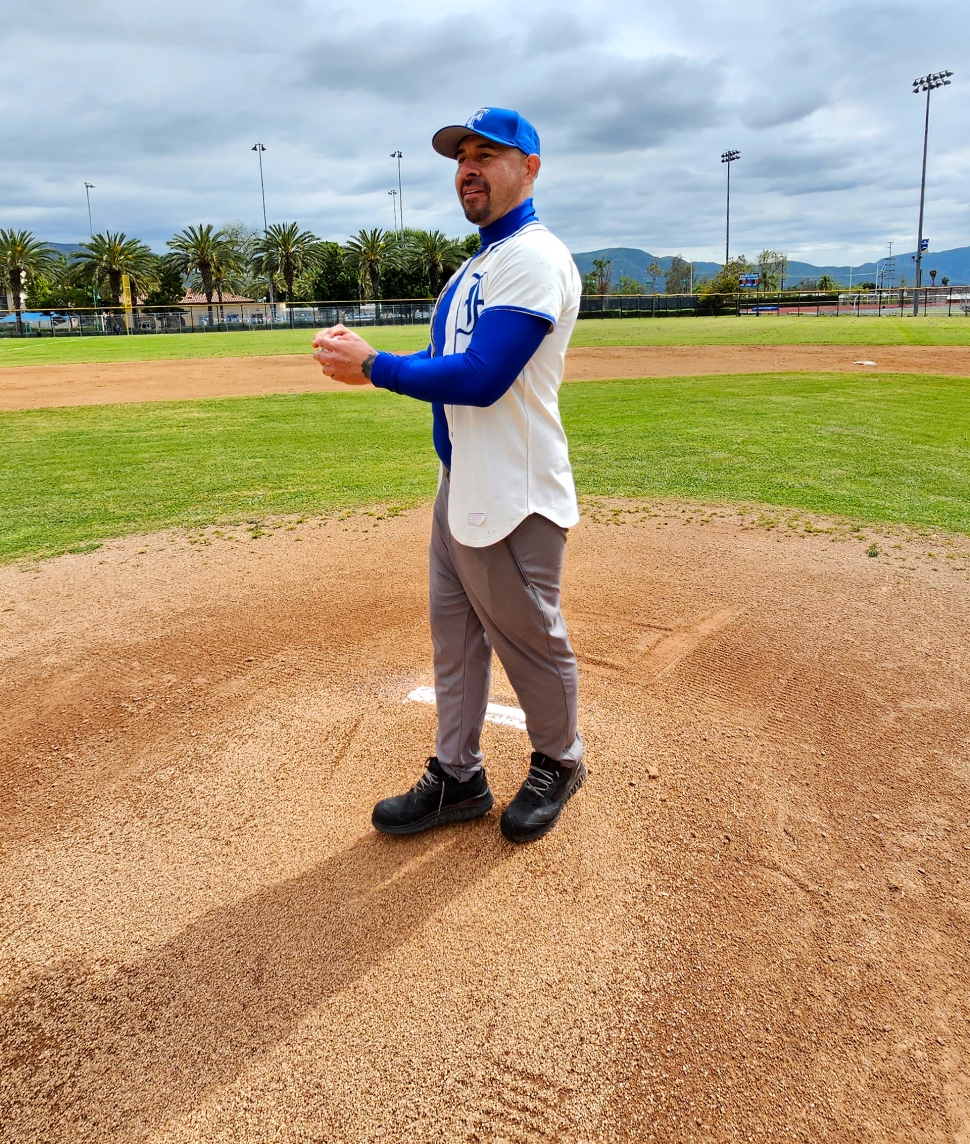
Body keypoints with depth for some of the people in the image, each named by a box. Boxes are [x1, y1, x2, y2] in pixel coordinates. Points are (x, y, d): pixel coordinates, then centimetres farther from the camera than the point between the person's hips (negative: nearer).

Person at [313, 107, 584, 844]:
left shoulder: (534, 258, -15)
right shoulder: (477, 266, 17)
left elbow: (480, 378, -24)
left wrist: (375, 366, -15)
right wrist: (364, 360, 2)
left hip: (513, 501, -10)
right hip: (459, 487, 10)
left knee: (531, 640, 6)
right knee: (455, 636, 15)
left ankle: (557, 766, 30)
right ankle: (458, 778, 30)